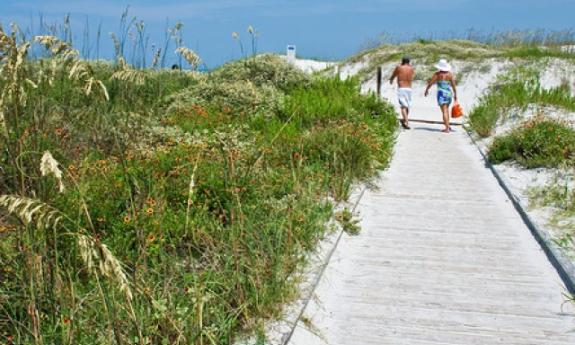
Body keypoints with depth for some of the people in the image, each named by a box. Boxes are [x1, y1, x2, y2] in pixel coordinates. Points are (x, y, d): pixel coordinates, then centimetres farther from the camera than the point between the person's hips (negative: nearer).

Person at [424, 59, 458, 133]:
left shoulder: (437, 74, -6)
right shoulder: (450, 74, 3)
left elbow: (430, 83, -3)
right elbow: (453, 85, 1)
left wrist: (427, 90, 13)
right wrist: (455, 95, 9)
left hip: (441, 93, -4)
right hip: (449, 93, 4)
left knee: (444, 111, -6)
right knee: (446, 109, 22)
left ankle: (447, 128, -13)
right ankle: (447, 125, 25)